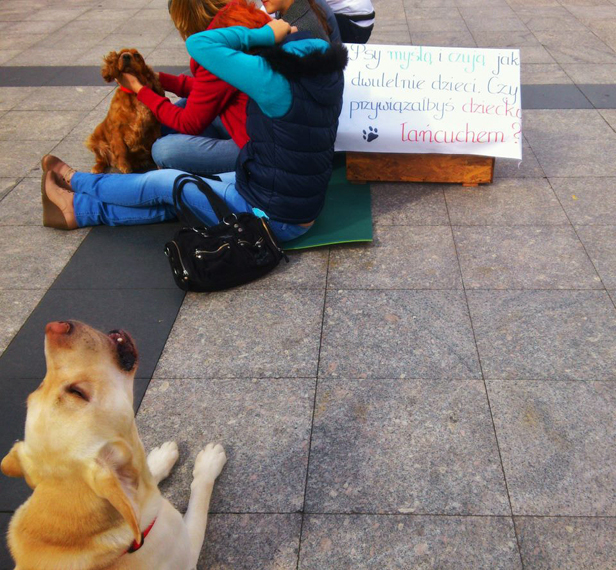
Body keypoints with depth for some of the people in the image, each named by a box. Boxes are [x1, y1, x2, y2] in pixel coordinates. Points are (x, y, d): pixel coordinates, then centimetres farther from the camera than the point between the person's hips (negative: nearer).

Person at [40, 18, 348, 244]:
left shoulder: (275, 80, -27)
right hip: (303, 206, 8)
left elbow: (199, 44, -24)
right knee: (178, 197, 15)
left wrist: (264, 35, -15)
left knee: (165, 183, 8)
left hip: (272, 218, -8)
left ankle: (78, 183, 32)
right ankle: (82, 209, 29)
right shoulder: (329, 71, -3)